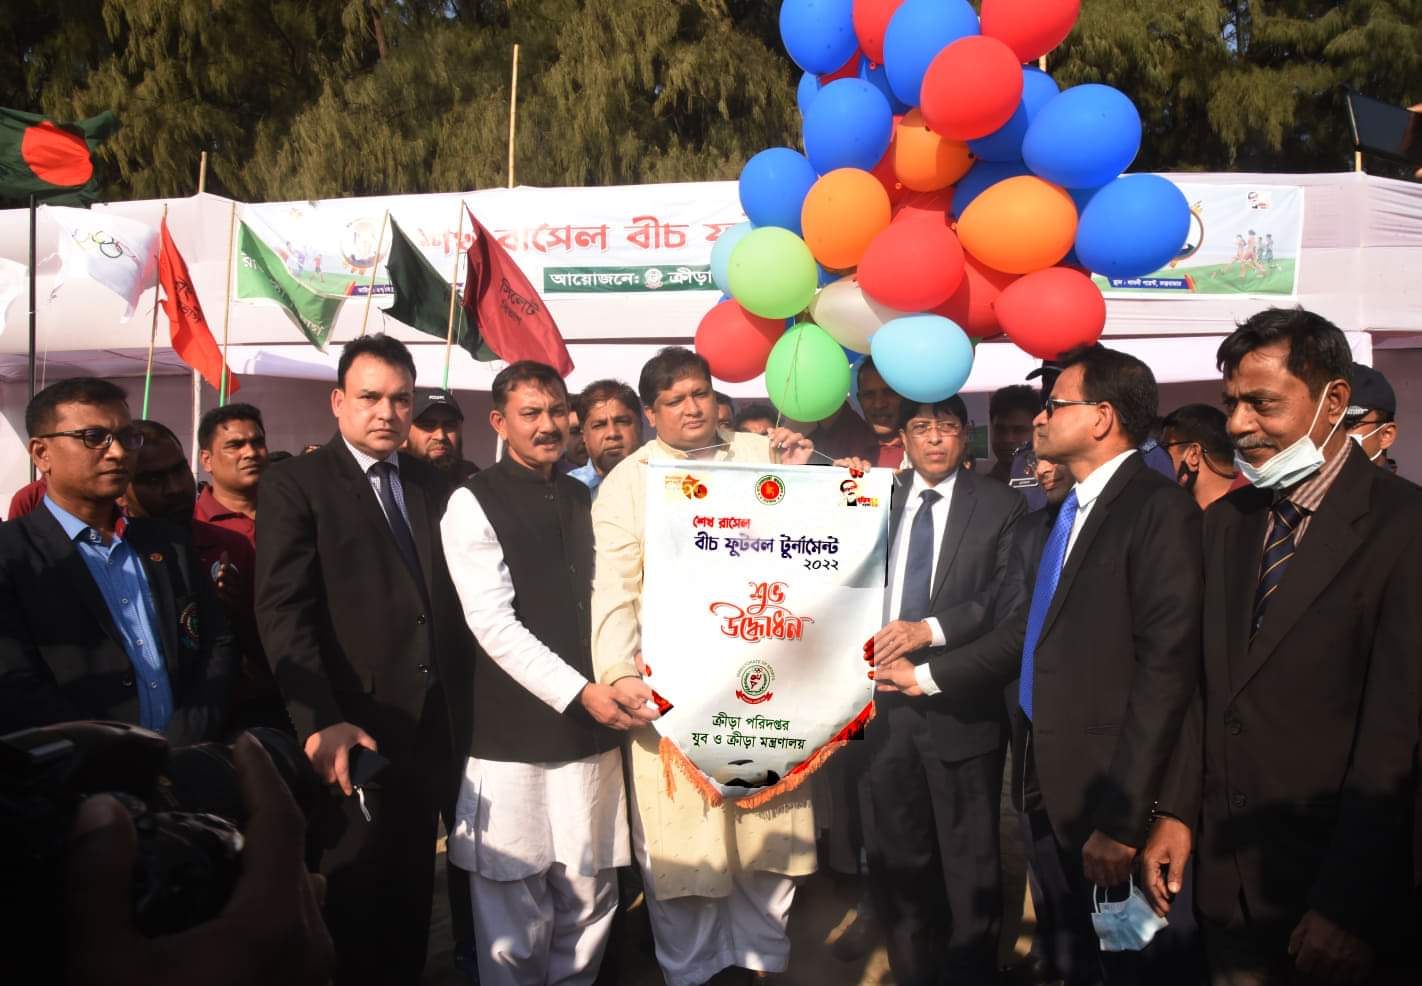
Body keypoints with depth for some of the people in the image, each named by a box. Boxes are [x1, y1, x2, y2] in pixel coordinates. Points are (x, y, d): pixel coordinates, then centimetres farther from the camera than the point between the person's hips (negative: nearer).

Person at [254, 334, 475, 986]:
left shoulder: (433, 486, 12)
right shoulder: (295, 487, -4)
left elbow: (452, 601, 12)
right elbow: (283, 613, -14)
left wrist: (464, 708, 4)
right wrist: (320, 724, -24)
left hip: (434, 730, 5)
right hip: (356, 735, -4)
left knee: (412, 894, 16)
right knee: (360, 898, 9)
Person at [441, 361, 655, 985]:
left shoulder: (584, 500, 12)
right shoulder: (473, 504, -5)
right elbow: (494, 624, -13)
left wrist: (622, 678, 3)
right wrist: (582, 694, -18)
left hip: (590, 733, 5)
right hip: (511, 738, -5)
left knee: (591, 893, 10)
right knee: (514, 901, 4)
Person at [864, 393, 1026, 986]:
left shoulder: (1000, 507, -2)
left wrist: (931, 628, -21)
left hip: (961, 705, -3)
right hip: (888, 701, 4)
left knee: (970, 859, 10)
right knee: (895, 857, 16)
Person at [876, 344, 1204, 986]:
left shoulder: (1159, 509, -15)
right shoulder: (1071, 508, 11)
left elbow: (1166, 667, -20)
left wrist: (1121, 818, -21)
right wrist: (927, 676, 18)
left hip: (1109, 790, -7)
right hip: (1045, 776, 7)